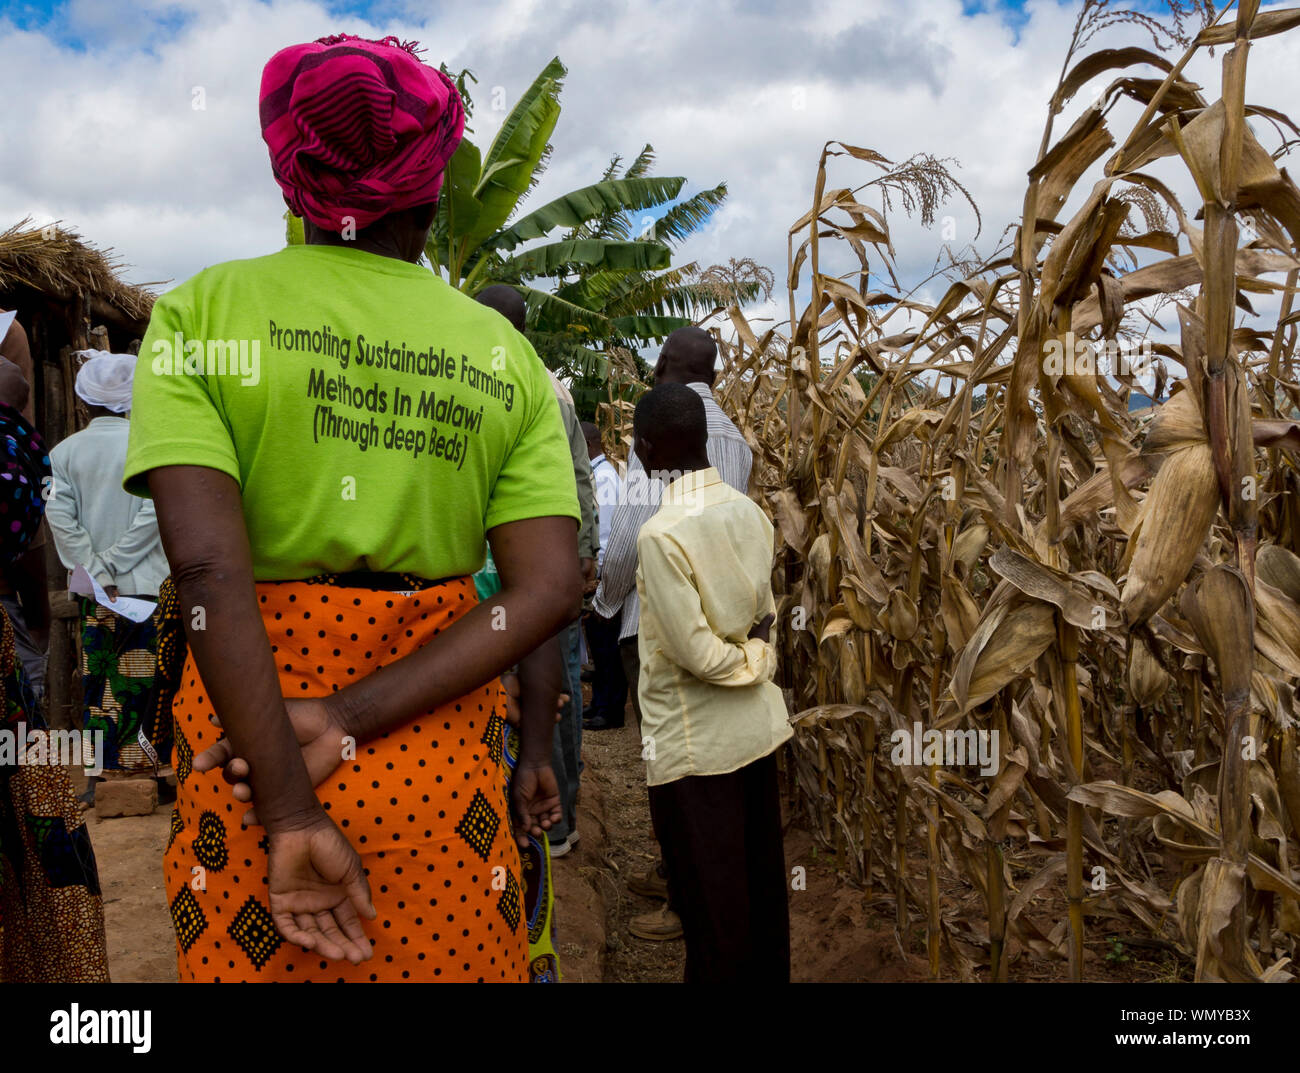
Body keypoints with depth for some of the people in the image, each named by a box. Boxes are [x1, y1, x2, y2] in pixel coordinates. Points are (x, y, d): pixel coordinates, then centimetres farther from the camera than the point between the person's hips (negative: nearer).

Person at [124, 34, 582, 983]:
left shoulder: (200, 311, -4)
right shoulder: (502, 352, 1)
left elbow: (208, 570, -17)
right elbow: (552, 591, -8)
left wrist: (291, 815, -17)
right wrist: (349, 718, -13)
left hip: (243, 730, -1)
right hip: (442, 748, 1)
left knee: (251, 956, 18)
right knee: (448, 961, 18)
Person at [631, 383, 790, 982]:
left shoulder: (661, 534, -21)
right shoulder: (749, 511, 1)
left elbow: (696, 652, -20)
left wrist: (751, 663, -5)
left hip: (694, 743, -7)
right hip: (758, 725, 7)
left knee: (711, 909, 7)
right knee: (762, 886, 19)